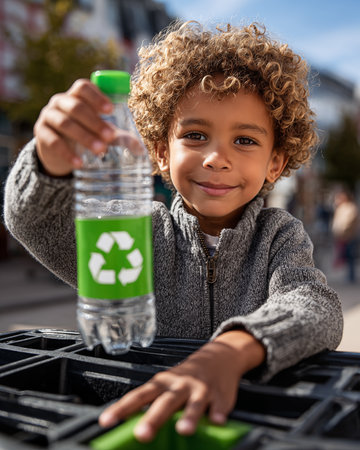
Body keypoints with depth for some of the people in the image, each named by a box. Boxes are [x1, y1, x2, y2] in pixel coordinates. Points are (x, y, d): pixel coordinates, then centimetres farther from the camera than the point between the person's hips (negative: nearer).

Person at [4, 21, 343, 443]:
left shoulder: (279, 235, -2)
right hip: (144, 420, 0)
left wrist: (229, 352, -41)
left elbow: (317, 310, -21)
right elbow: (35, 223, -13)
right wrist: (52, 159, -35)